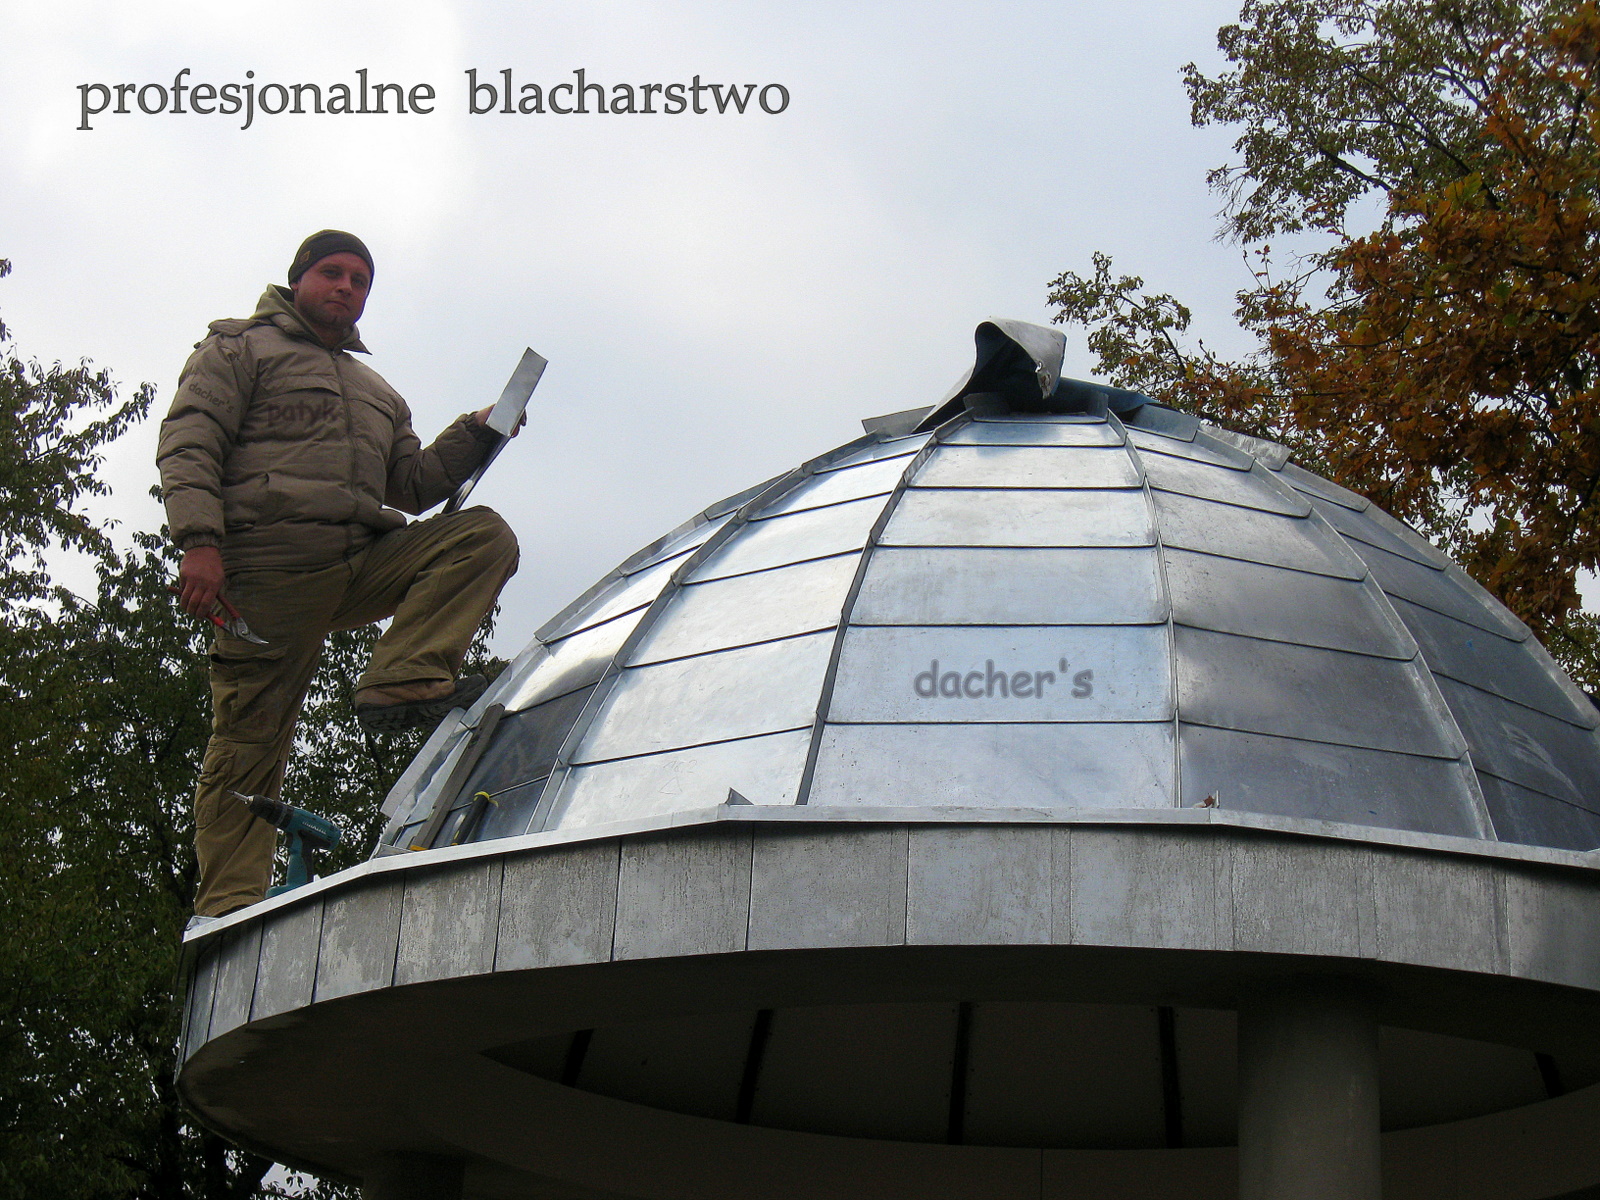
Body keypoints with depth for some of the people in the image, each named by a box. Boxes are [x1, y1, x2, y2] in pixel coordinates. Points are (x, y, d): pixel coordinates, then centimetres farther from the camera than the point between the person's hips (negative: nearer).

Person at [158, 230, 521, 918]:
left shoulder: (377, 393, 33)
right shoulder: (240, 350, 14)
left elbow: (413, 485, 27)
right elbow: (187, 445, 0)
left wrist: (475, 435, 10)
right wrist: (198, 541, -15)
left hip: (364, 563, 6)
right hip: (271, 568, -5)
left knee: (484, 537, -13)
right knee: (250, 747, -10)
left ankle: (400, 686, -25)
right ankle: (229, 913, -9)